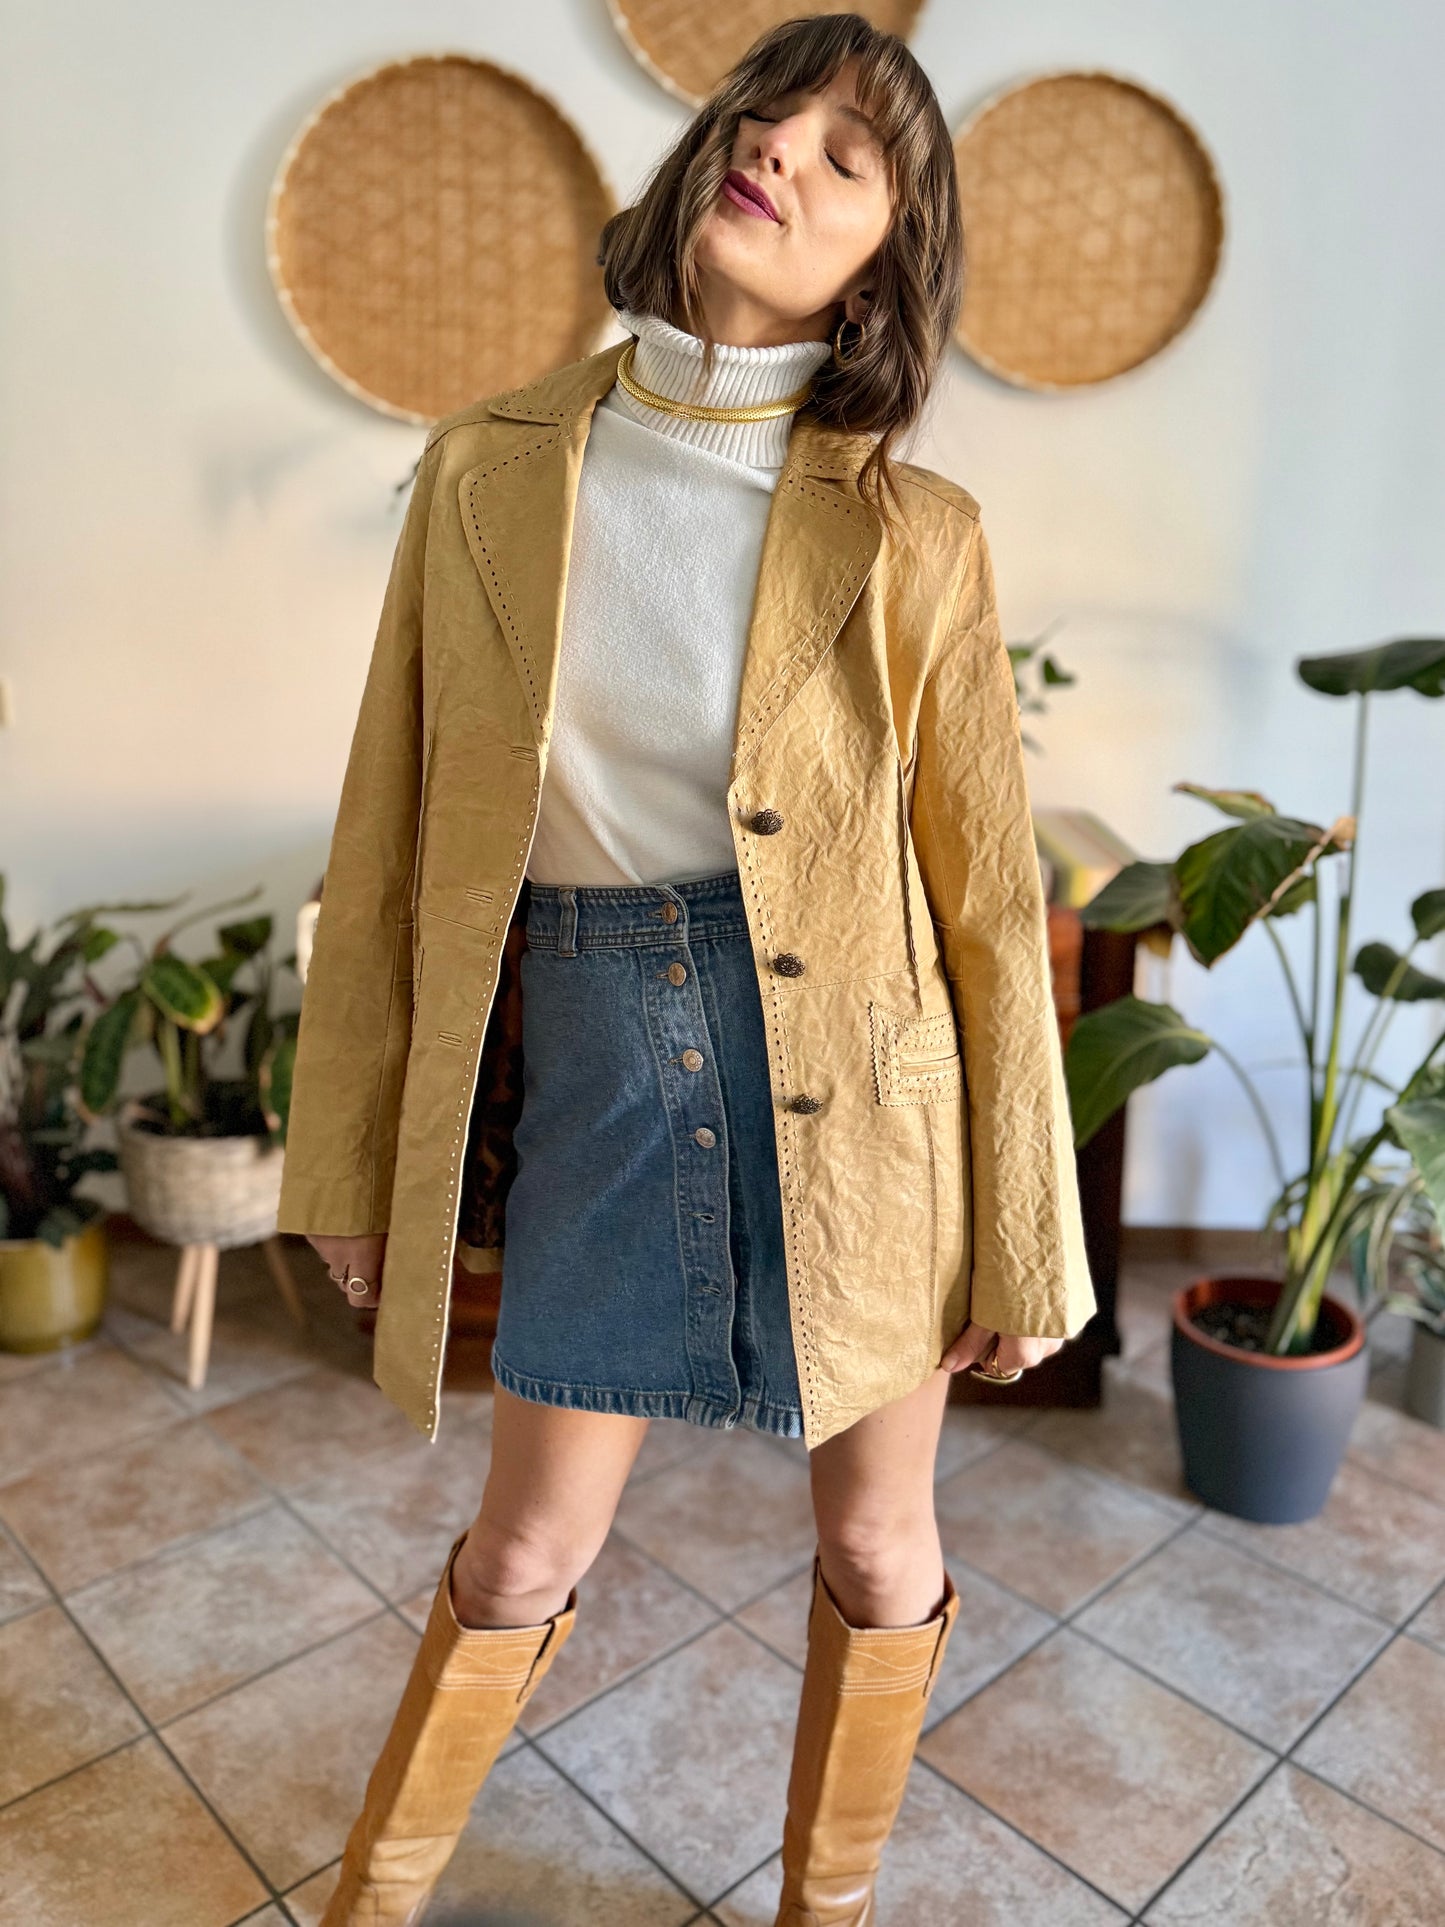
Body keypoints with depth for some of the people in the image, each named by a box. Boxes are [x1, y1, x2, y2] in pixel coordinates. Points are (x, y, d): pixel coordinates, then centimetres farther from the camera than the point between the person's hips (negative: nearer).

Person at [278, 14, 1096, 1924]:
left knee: (879, 1557, 17)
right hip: (600, 1064, 1)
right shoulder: (488, 470, 0)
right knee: (520, 1564, 16)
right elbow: (392, 838, 2)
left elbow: (991, 901, -3)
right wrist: (352, 1159, 5)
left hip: (849, 1083, 0)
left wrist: (1023, 1250, -1)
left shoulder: (912, 533, -6)